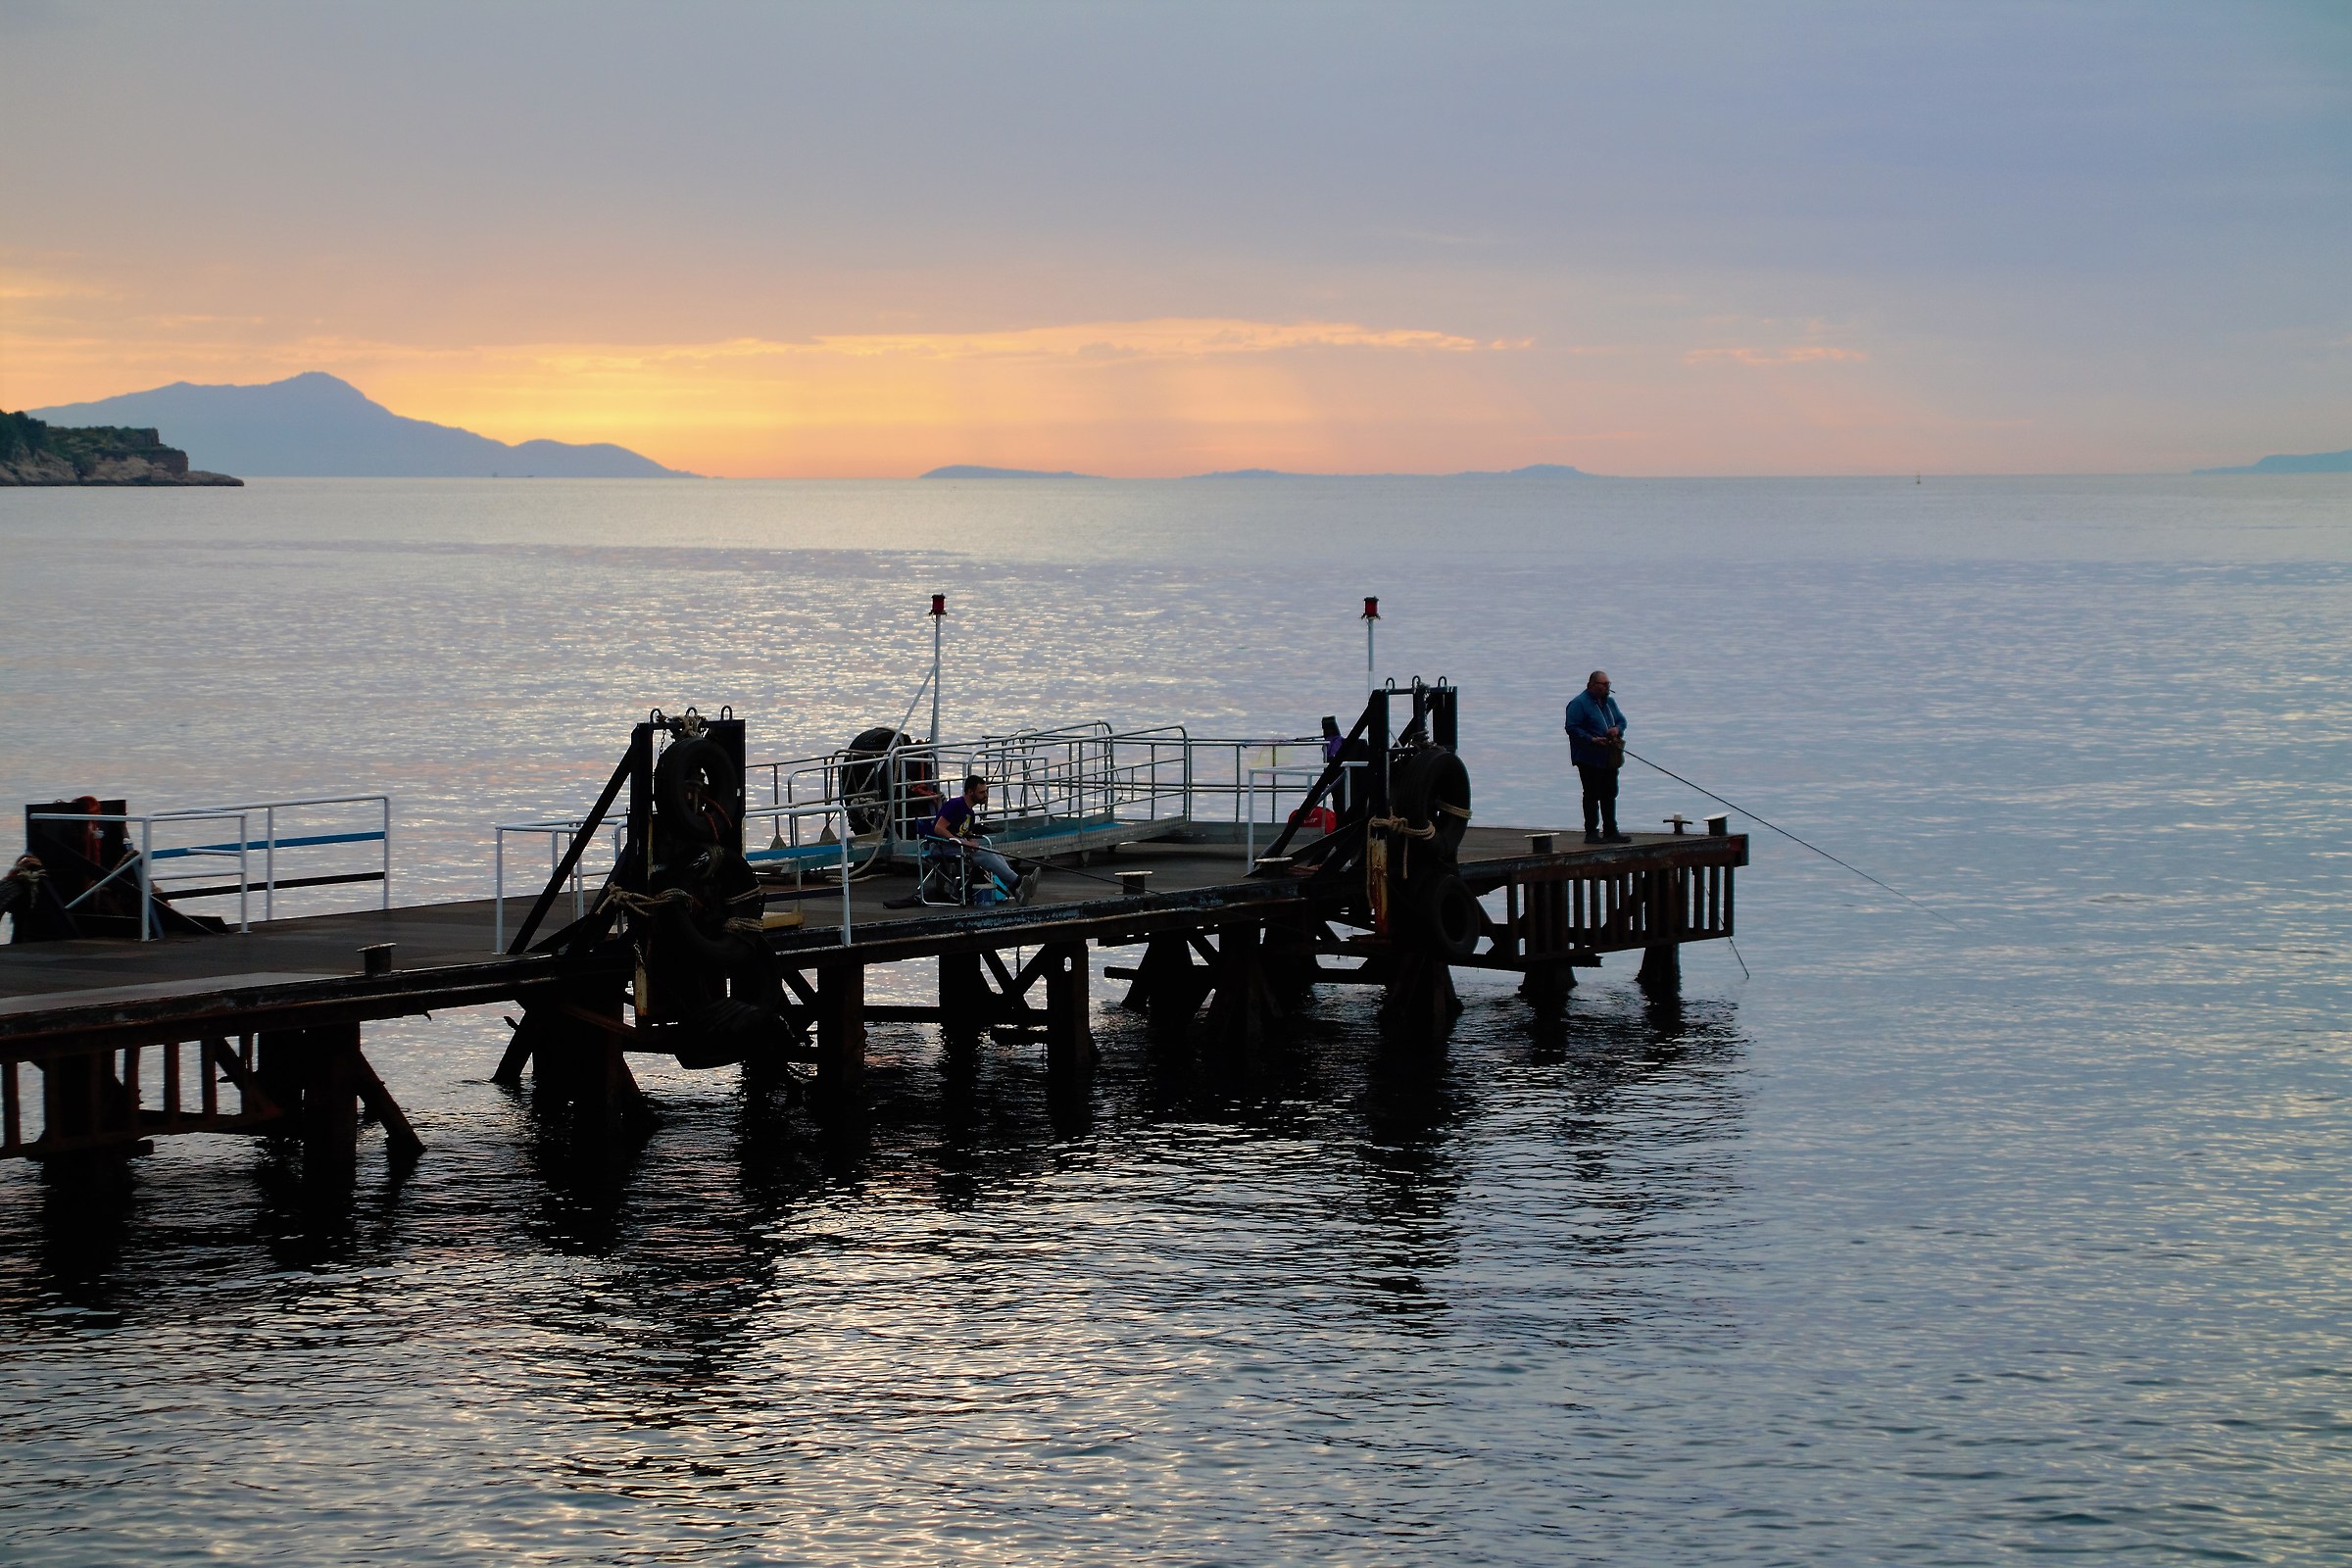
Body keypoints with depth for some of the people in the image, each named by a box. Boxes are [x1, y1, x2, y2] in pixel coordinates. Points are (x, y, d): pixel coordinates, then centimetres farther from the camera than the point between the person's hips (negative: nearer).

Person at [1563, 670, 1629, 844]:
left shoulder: (1609, 702, 16)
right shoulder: (1579, 704, -10)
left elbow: (1621, 720, 22)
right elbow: (1572, 728, -15)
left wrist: (1617, 729, -1)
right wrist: (1592, 740, -23)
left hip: (1609, 757, 8)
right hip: (1589, 759, -8)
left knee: (1610, 795, 11)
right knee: (1592, 795, -3)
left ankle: (1610, 832, 18)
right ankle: (1591, 833, 3)